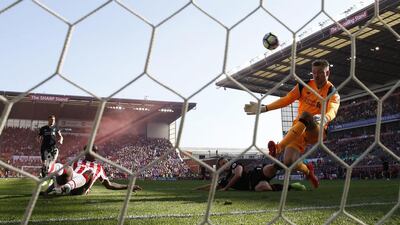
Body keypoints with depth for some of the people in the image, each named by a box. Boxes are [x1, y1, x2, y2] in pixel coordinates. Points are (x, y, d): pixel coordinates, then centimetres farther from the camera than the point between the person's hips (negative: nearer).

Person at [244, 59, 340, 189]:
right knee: (289, 162, -16)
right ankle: (308, 171, 21)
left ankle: (278, 149, -42)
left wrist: (324, 118, -47)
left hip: (317, 131, -3)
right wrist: (263, 108, 0)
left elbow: (332, 112, -22)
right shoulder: (304, 86, 7)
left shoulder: (332, 93, -3)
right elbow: (286, 100, 8)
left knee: (306, 115, -37)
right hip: (298, 130, 3)